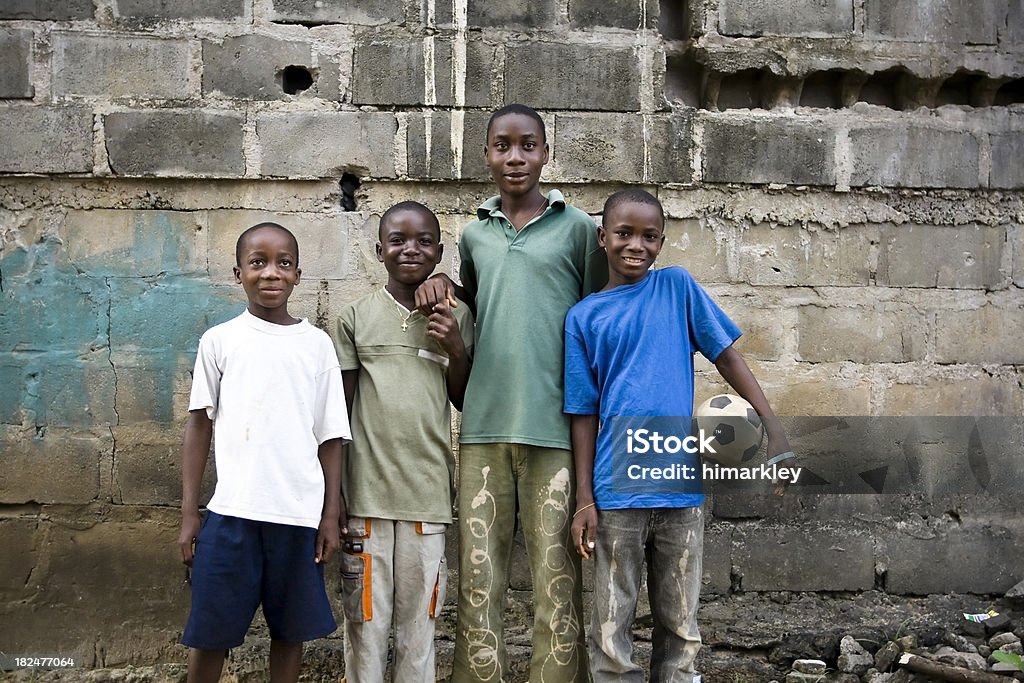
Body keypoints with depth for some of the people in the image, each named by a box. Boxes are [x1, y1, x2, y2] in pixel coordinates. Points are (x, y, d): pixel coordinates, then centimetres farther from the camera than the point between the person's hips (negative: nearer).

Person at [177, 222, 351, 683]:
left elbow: (331, 435, 7)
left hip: (300, 513, 1)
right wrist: (188, 515, 4)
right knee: (209, 635, 4)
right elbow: (200, 427, 7)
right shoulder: (220, 341, 4)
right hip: (232, 511, -1)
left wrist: (332, 514, 3)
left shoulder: (317, 344, 6)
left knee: (291, 630, 9)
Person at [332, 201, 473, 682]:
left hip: (428, 495, 1)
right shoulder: (356, 317, 3)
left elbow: (465, 402, 12)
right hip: (366, 493, -1)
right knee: (365, 623, 6)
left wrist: (456, 350, -6)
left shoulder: (456, 317, 6)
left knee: (419, 624, 7)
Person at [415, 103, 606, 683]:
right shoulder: (475, 235, 15)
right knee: (478, 577, 4)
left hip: (554, 430, -3)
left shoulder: (578, 229, 5)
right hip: (483, 428, 3)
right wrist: (445, 286, 8)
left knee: (557, 580, -1)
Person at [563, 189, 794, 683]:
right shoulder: (583, 317, 4)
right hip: (616, 493, -1)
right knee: (611, 631, 4)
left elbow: (727, 357, 5)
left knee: (680, 628, 11)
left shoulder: (677, 288, 5)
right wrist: (584, 500, -1)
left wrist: (773, 427, -6)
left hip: (682, 489, 1)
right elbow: (584, 412, 3)